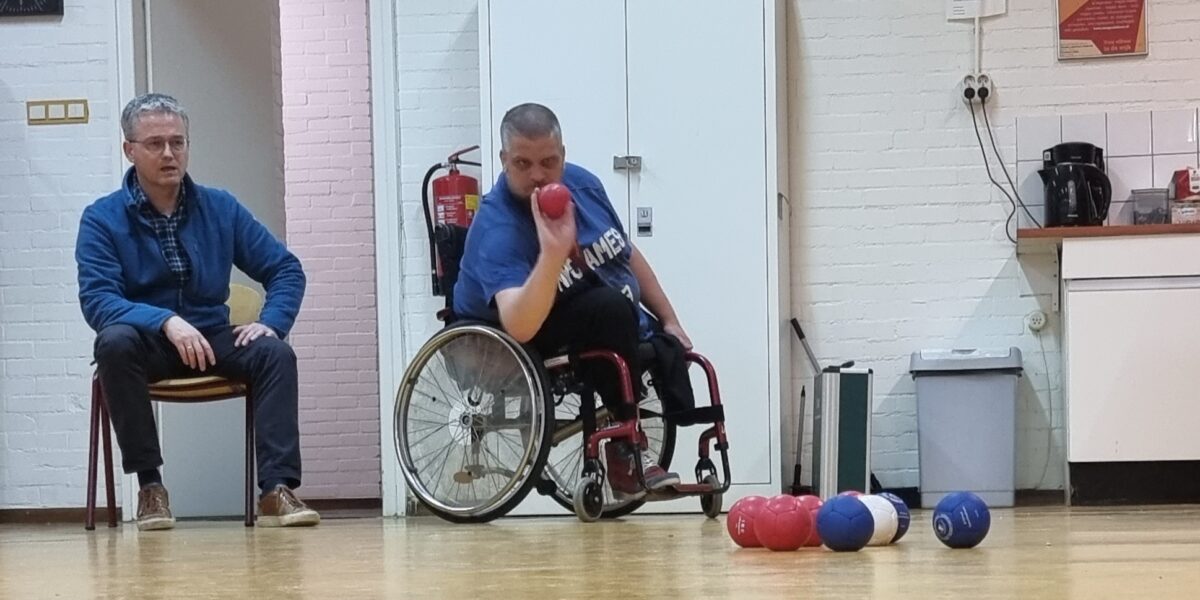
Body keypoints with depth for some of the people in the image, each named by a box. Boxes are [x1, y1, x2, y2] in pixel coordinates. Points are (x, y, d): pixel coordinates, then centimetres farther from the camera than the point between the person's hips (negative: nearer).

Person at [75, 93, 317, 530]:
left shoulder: (221, 208, 5)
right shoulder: (102, 219, -4)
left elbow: (286, 269, 6)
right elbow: (96, 300, -17)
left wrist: (271, 322, -15)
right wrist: (167, 322, -33)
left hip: (211, 340, 2)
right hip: (146, 344, -2)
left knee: (276, 354, -25)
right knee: (115, 341, -35)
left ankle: (277, 488, -31)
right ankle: (149, 484, -27)